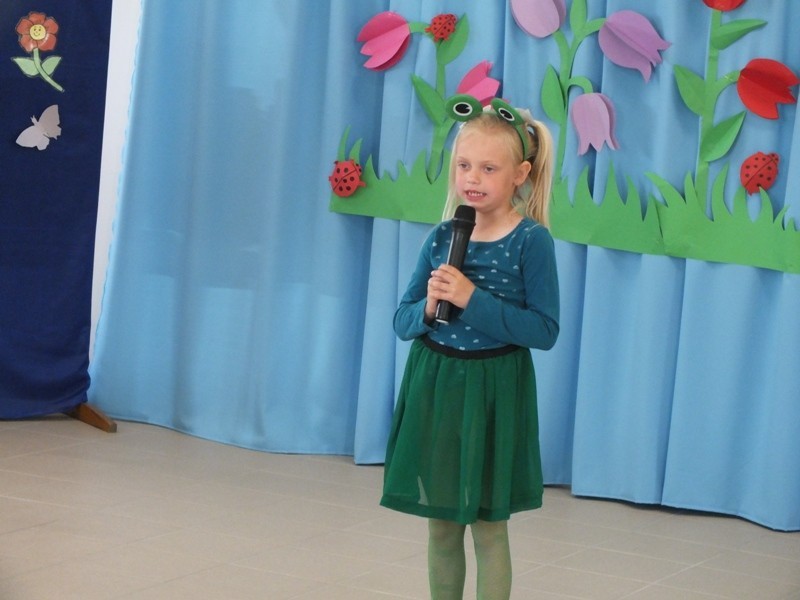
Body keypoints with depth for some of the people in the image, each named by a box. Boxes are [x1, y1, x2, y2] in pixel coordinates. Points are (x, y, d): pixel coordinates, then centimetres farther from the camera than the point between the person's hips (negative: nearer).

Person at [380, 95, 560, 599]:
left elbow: (544, 331, -16)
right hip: (434, 386, 5)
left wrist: (473, 300, -23)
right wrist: (427, 308, -16)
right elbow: (403, 322, 6)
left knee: (488, 527, 3)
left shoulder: (531, 241, -10)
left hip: (492, 391, -5)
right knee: (441, 524, 14)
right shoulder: (442, 238, 3)